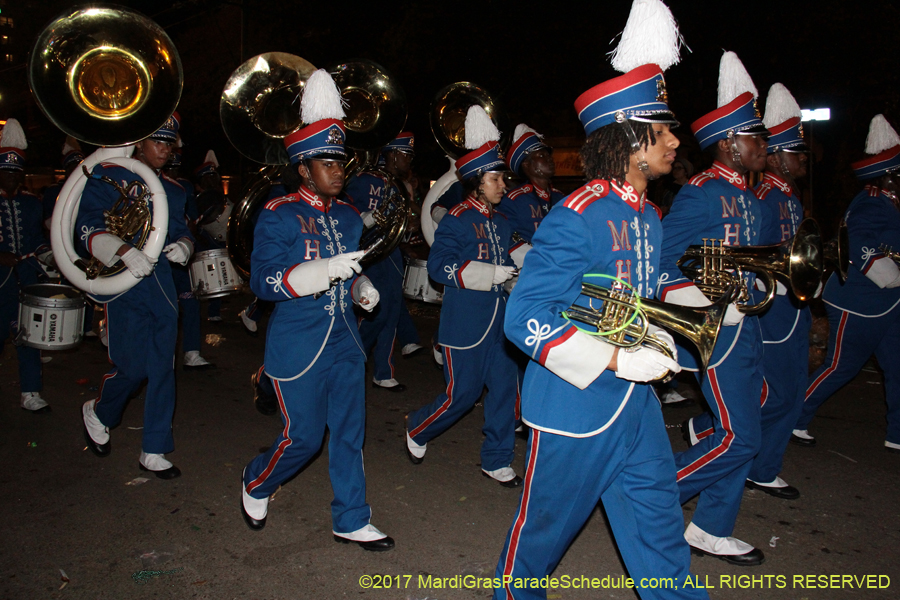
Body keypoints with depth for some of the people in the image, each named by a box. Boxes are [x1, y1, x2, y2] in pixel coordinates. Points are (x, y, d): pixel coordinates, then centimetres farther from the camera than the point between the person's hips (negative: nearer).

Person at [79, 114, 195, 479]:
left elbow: (182, 230, 15)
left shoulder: (172, 189, 15)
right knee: (132, 367, -5)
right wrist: (125, 251, -29)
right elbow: (88, 228, -11)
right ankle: (98, 413, 29)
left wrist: (183, 246, -10)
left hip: (163, 286, 5)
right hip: (124, 287, -5)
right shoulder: (107, 176, -2)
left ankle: (154, 452, 15)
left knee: (162, 369, 5)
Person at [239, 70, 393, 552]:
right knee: (303, 437, 4)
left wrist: (363, 290, -1)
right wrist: (325, 271, -29)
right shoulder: (278, 215, -10)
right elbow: (263, 282, -18)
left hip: (344, 342, 6)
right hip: (298, 346, -6)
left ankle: (351, 521, 25)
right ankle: (256, 482, 36)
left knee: (349, 433, 10)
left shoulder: (348, 217, 10)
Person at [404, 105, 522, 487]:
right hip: (465, 324, -7)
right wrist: (489, 274, -22)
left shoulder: (500, 223, 12)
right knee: (462, 395, 2)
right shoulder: (457, 220, -10)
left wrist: (514, 271, 4)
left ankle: (497, 461, 22)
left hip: (499, 322, 7)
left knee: (506, 392, 7)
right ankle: (417, 428, 30)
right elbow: (438, 266, -17)